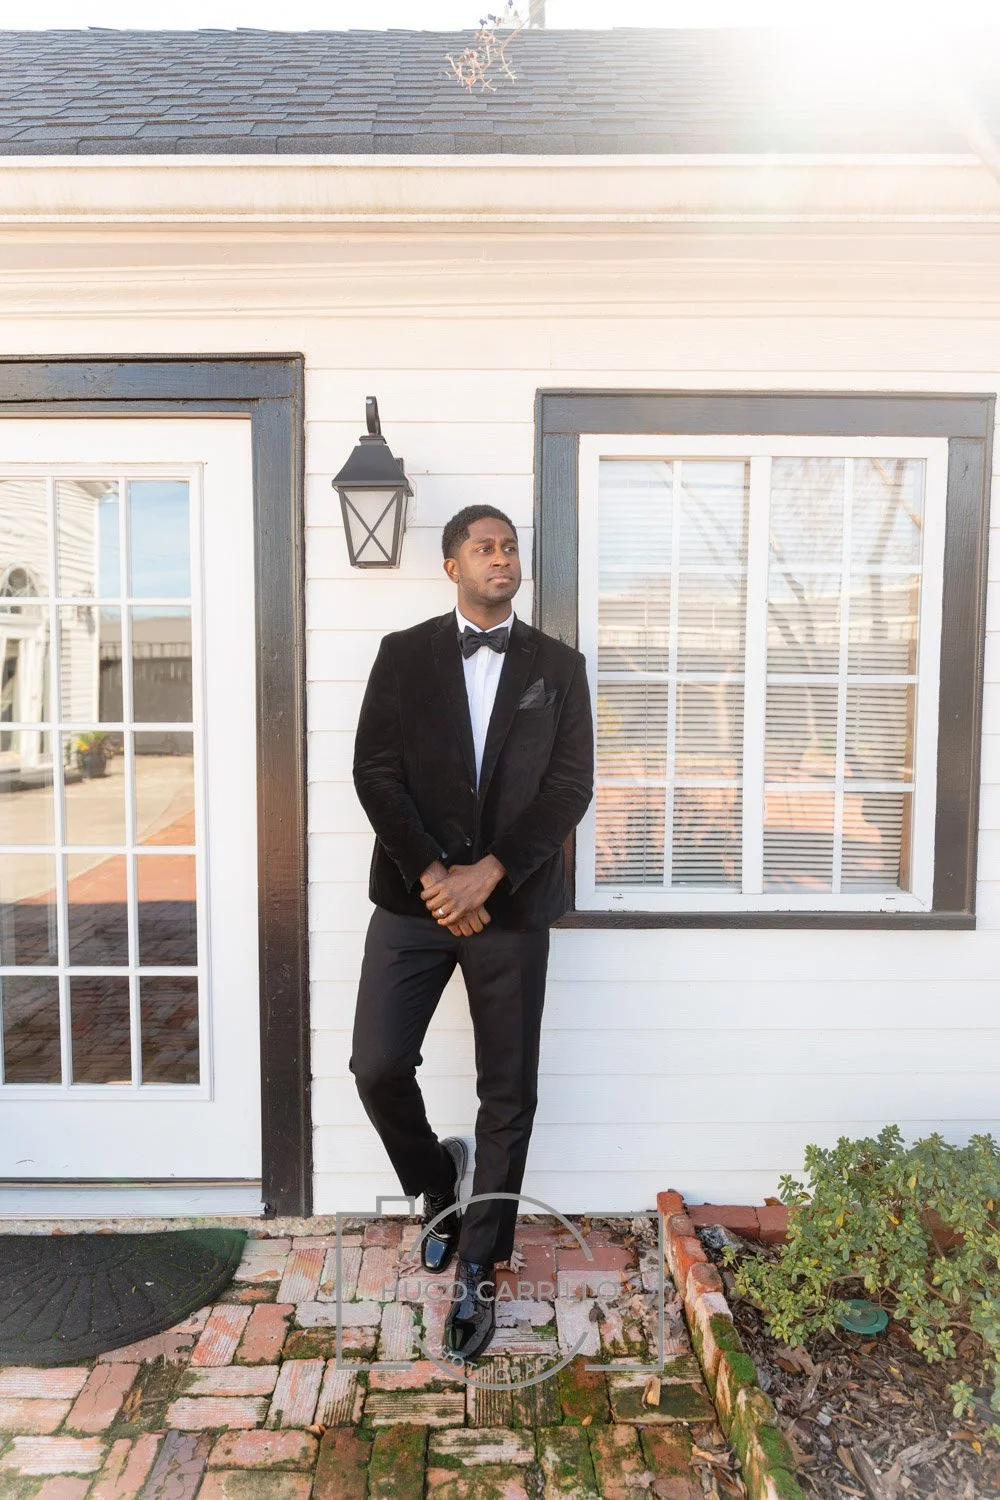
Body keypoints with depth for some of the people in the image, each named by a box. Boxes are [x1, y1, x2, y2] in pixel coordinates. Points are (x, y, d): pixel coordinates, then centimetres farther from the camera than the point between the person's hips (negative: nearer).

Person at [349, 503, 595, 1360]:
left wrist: (486, 874, -14)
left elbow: (571, 787, -3)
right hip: (414, 897, 0)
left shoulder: (558, 666, 5)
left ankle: (478, 1272, 25)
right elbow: (375, 773, -3)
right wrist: (433, 876, -13)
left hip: (513, 904, 0)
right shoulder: (404, 654, 5)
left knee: (508, 1094, 6)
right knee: (378, 1065, -3)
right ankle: (437, 1184, 29)